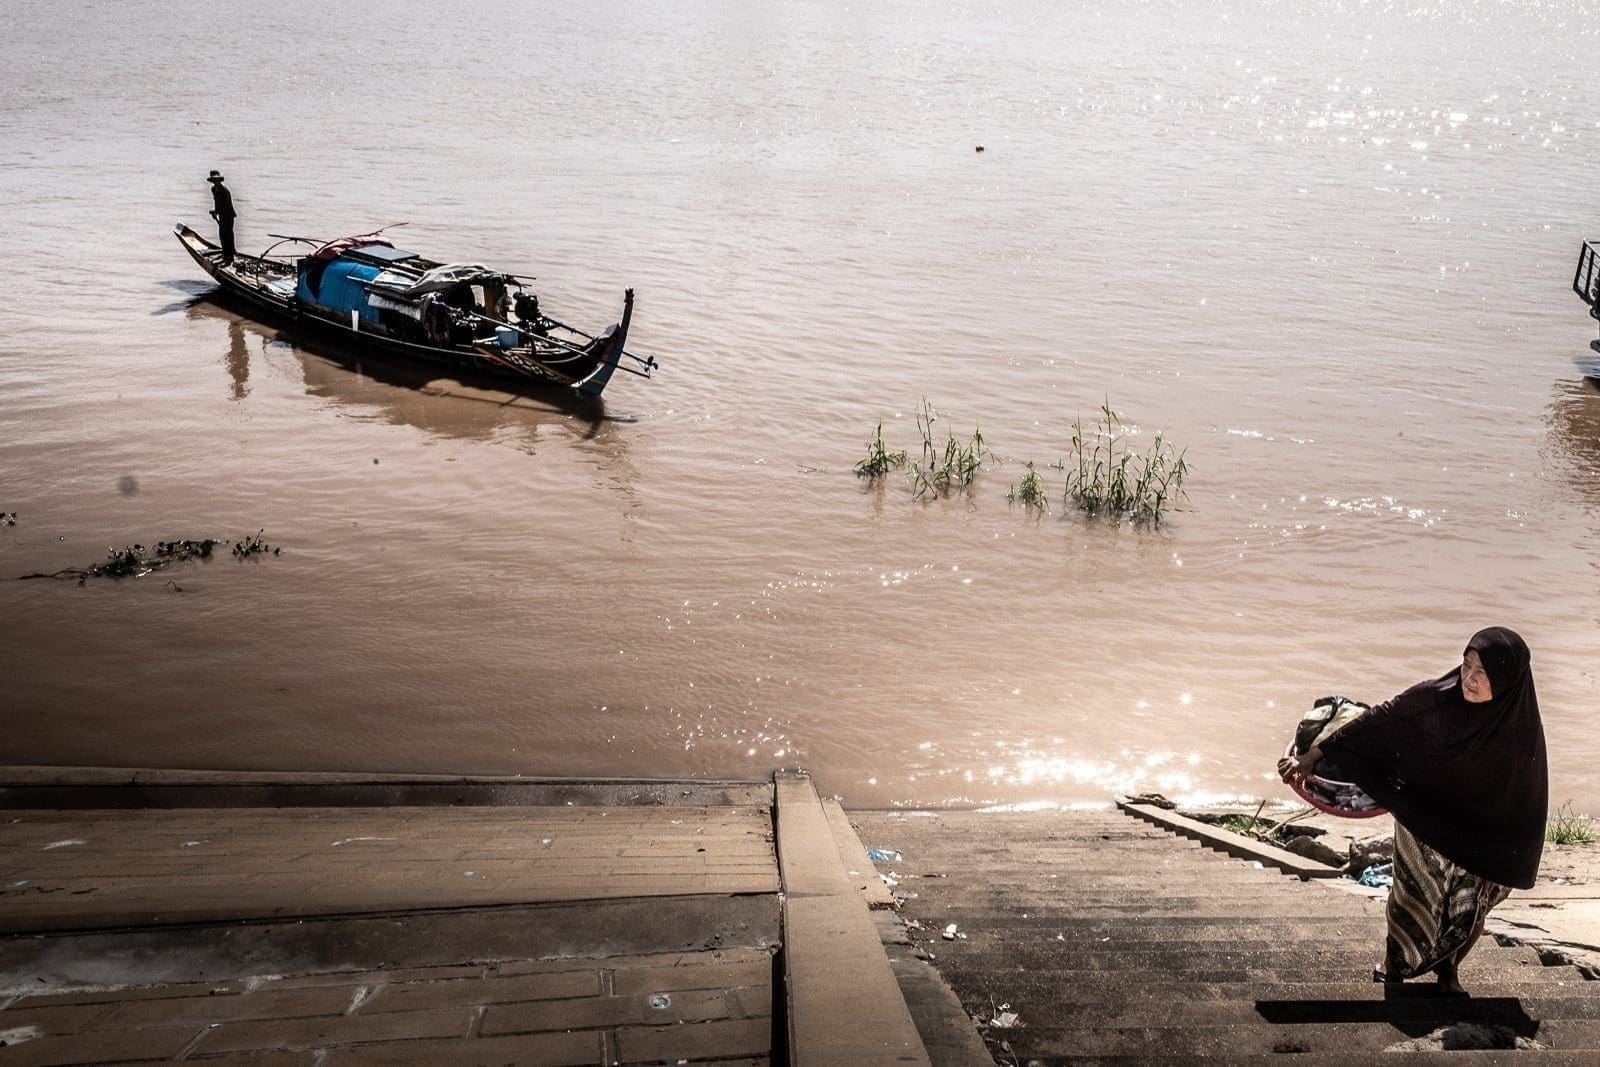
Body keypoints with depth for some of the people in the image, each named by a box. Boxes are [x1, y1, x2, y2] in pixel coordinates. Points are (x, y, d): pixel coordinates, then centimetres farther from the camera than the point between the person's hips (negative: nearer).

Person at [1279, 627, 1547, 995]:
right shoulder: (1433, 698, -21)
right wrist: (1313, 756, -12)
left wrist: (1502, 865, -9)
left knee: (1469, 913, 12)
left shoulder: (1522, 732, -20)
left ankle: (1449, 970, 40)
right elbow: (1375, 723, -12)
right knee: (1411, 898, 12)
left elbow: (1524, 805, -11)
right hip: (1421, 824, 0)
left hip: (1475, 842, 0)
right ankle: (1393, 962, 39)